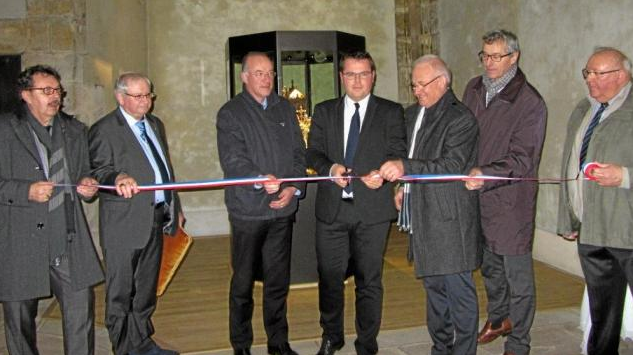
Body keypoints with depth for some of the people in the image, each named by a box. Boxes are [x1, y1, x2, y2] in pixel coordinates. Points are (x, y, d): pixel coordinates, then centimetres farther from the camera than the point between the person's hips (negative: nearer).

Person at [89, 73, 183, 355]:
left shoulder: (155, 124, 16)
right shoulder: (104, 130, -7)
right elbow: (98, 171, -12)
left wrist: (175, 206, 21)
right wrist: (117, 179, -35)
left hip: (156, 218, 7)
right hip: (124, 222, -7)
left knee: (147, 286, 17)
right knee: (121, 289, 3)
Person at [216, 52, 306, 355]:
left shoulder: (285, 108, 13)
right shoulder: (230, 113, -1)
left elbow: (299, 152, 11)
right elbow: (232, 159, -13)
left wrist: (293, 187, -5)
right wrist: (261, 179, -30)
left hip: (283, 208, 4)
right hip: (248, 210, -4)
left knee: (278, 281, 12)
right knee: (243, 283, 7)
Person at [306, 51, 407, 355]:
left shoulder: (391, 112, 6)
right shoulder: (324, 111, 12)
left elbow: (398, 153, 0)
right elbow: (313, 152, 7)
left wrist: (381, 174, -21)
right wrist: (330, 168, -15)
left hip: (372, 208, -2)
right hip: (332, 207, 2)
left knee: (369, 281, 7)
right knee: (329, 278, 11)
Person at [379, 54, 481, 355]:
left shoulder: (460, 118, -13)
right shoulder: (412, 114, 12)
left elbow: (451, 166, -22)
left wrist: (406, 168, -31)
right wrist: (404, 187, 11)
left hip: (450, 219, -8)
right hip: (423, 217, 8)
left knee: (458, 289, 1)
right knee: (434, 286, 19)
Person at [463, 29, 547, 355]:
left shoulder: (530, 102, -14)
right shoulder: (474, 89, 5)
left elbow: (522, 159, -18)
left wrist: (486, 174, -31)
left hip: (510, 201, -6)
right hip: (476, 197, 6)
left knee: (518, 275, 5)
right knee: (489, 265, 22)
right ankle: (498, 318, 45)